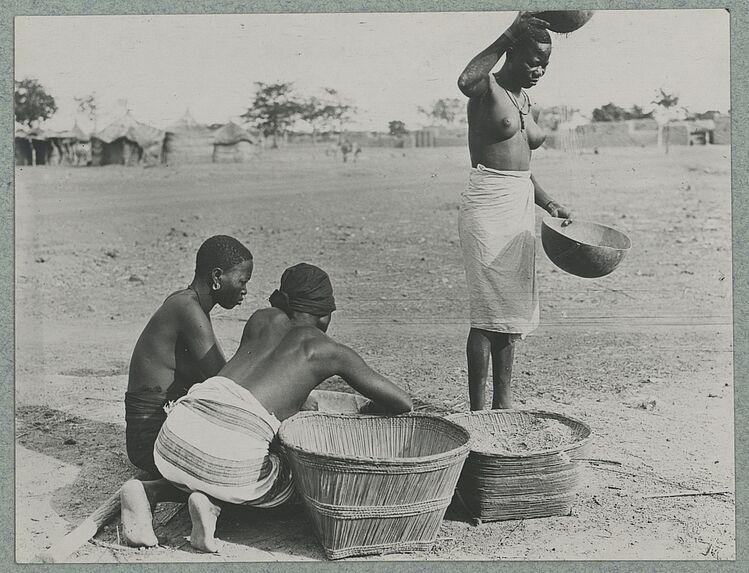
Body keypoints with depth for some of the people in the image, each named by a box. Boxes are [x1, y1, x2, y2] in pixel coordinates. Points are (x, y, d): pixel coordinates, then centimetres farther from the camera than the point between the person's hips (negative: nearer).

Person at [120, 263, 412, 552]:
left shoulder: (262, 319, 25)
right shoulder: (330, 350, 14)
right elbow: (403, 403, 16)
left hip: (177, 430, 5)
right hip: (233, 449, -5)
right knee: (291, 483, 26)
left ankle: (150, 489, 8)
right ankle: (211, 501, 0)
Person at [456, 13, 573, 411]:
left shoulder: (529, 106, 18)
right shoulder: (488, 88, -5)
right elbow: (465, 82, -32)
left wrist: (549, 204, 14)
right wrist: (507, 36, -26)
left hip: (521, 205, 8)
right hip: (487, 205, -8)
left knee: (512, 310, 10)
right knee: (488, 312, -7)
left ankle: (502, 402, 19)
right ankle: (477, 409, 1)